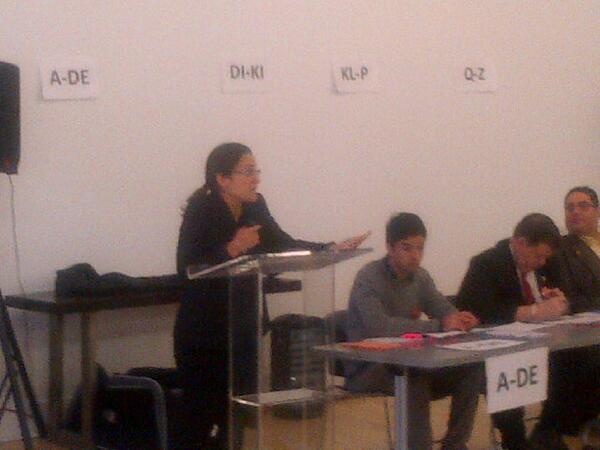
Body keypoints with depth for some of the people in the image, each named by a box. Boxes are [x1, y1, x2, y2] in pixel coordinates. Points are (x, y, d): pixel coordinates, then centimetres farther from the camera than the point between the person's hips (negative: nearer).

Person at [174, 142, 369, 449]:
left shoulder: (255, 207, 3)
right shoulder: (200, 212, -16)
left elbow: (284, 245, 11)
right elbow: (186, 268, -23)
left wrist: (332, 249, 2)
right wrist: (231, 249, -31)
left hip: (242, 330, 6)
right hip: (202, 334, -6)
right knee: (202, 418, -1)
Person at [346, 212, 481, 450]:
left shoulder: (419, 276, 4)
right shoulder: (369, 277, -18)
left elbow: (446, 312, 8)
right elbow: (379, 326, -33)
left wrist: (458, 320, -19)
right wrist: (439, 325, -35)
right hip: (367, 369, -7)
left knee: (471, 371, -10)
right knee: (413, 377, -35)